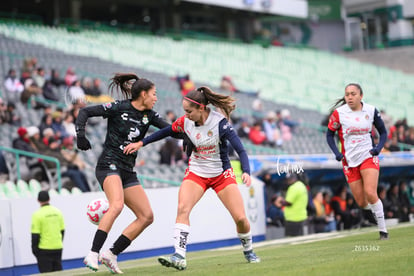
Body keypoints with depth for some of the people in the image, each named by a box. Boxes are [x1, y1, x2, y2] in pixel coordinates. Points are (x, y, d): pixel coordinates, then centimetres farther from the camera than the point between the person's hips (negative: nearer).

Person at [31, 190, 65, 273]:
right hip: (58, 248, 5)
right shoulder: (58, 212, 4)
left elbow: (35, 235, -12)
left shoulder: (37, 214, -12)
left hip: (44, 249, -5)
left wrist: (34, 249, -1)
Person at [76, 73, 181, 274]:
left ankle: (111, 255, 3)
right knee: (117, 205, -32)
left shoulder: (149, 115, 11)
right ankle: (93, 255, -32)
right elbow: (85, 112, -3)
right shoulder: (118, 108, -5)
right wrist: (80, 134, -17)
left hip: (128, 172, 8)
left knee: (147, 216, 1)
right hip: (109, 165, -8)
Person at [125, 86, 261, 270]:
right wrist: (141, 143, 9)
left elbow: (240, 149, -26)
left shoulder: (220, 122, -23)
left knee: (240, 218, -6)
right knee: (182, 208, -23)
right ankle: (179, 257, -27)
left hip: (222, 174, -3)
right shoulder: (186, 122, -10)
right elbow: (167, 131, 10)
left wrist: (246, 172, -41)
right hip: (196, 172, 3)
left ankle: (248, 251, 24)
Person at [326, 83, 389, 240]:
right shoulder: (339, 113, -5)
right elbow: (330, 134, 6)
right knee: (361, 202, 0)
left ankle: (383, 230, -6)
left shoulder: (371, 111, -1)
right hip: (349, 161, 1)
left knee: (370, 193, -19)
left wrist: (378, 148, -8)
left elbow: (383, 132, 10)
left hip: (368, 156, -1)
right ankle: (369, 210, 38)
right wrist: (337, 153, -8)